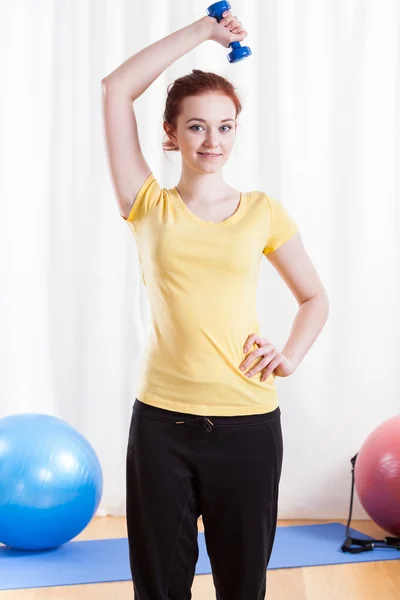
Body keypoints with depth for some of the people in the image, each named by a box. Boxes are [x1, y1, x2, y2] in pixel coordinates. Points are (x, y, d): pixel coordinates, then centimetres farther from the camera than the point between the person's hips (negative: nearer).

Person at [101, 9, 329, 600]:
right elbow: (116, 89, -3)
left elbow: (315, 297, 15)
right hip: (162, 420, 0)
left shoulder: (262, 211, 4)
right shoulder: (150, 208, 2)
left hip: (248, 422, 1)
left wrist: (291, 356, -2)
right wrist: (200, 30, 1)